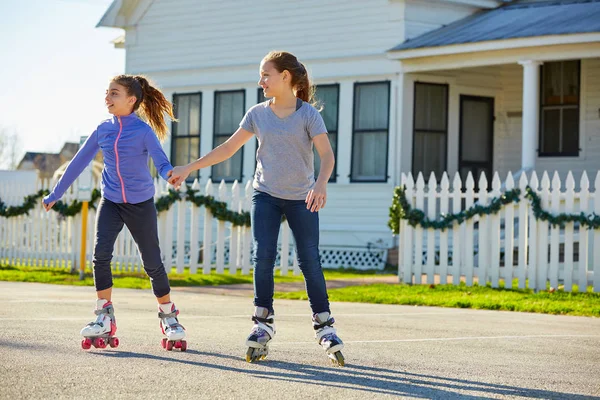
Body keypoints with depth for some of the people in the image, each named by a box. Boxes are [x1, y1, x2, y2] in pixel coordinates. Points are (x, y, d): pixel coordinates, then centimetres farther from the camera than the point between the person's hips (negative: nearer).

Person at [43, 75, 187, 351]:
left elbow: (161, 161, -24)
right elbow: (79, 162, 9)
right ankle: (104, 317, -9)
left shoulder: (143, 131, -13)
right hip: (111, 202, 3)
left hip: (141, 204, -3)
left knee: (152, 263, 5)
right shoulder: (103, 130, 0)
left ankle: (168, 316, 25)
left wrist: (170, 173, -49)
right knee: (101, 254, -18)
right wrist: (54, 195, 14)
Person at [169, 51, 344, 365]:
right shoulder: (258, 114, 4)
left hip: (301, 198, -3)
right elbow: (228, 148, 10)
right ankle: (263, 323, 0)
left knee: (310, 261, -4)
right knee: (262, 257, -9)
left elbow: (327, 154, -17)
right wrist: (189, 169, 7)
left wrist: (321, 184, -36)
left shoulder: (308, 113, -7)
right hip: (265, 195, 3)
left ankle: (324, 327, 5)